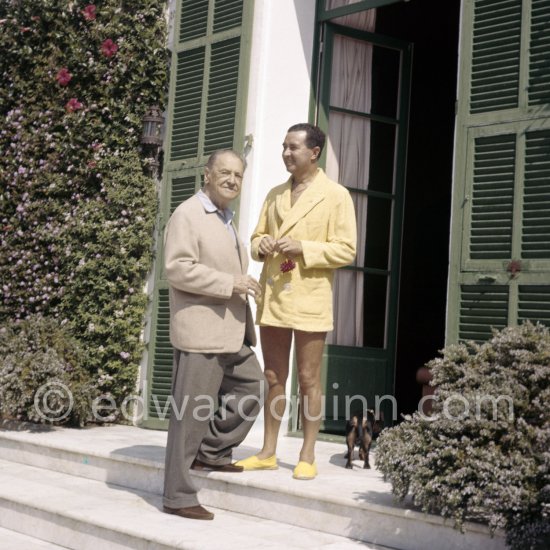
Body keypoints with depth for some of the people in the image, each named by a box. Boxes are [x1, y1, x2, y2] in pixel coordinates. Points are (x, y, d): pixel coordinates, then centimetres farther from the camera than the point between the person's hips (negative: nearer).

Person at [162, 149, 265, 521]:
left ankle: (212, 452, 31)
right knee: (191, 413, -4)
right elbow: (178, 268, -19)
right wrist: (230, 283, -21)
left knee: (253, 390, 15)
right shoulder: (188, 215, -8)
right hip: (200, 331, -10)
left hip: (232, 332, 10)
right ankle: (179, 497, 4)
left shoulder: (226, 220, 22)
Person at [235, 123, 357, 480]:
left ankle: (307, 457, 11)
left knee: (308, 380, 2)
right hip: (272, 299, 5)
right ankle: (268, 453, 18)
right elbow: (257, 237, 20)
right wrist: (261, 245, -4)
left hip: (309, 300, -5)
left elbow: (346, 250, -7)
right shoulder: (275, 195, 16)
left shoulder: (335, 195, -2)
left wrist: (302, 248, -19)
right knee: (273, 377, 10)